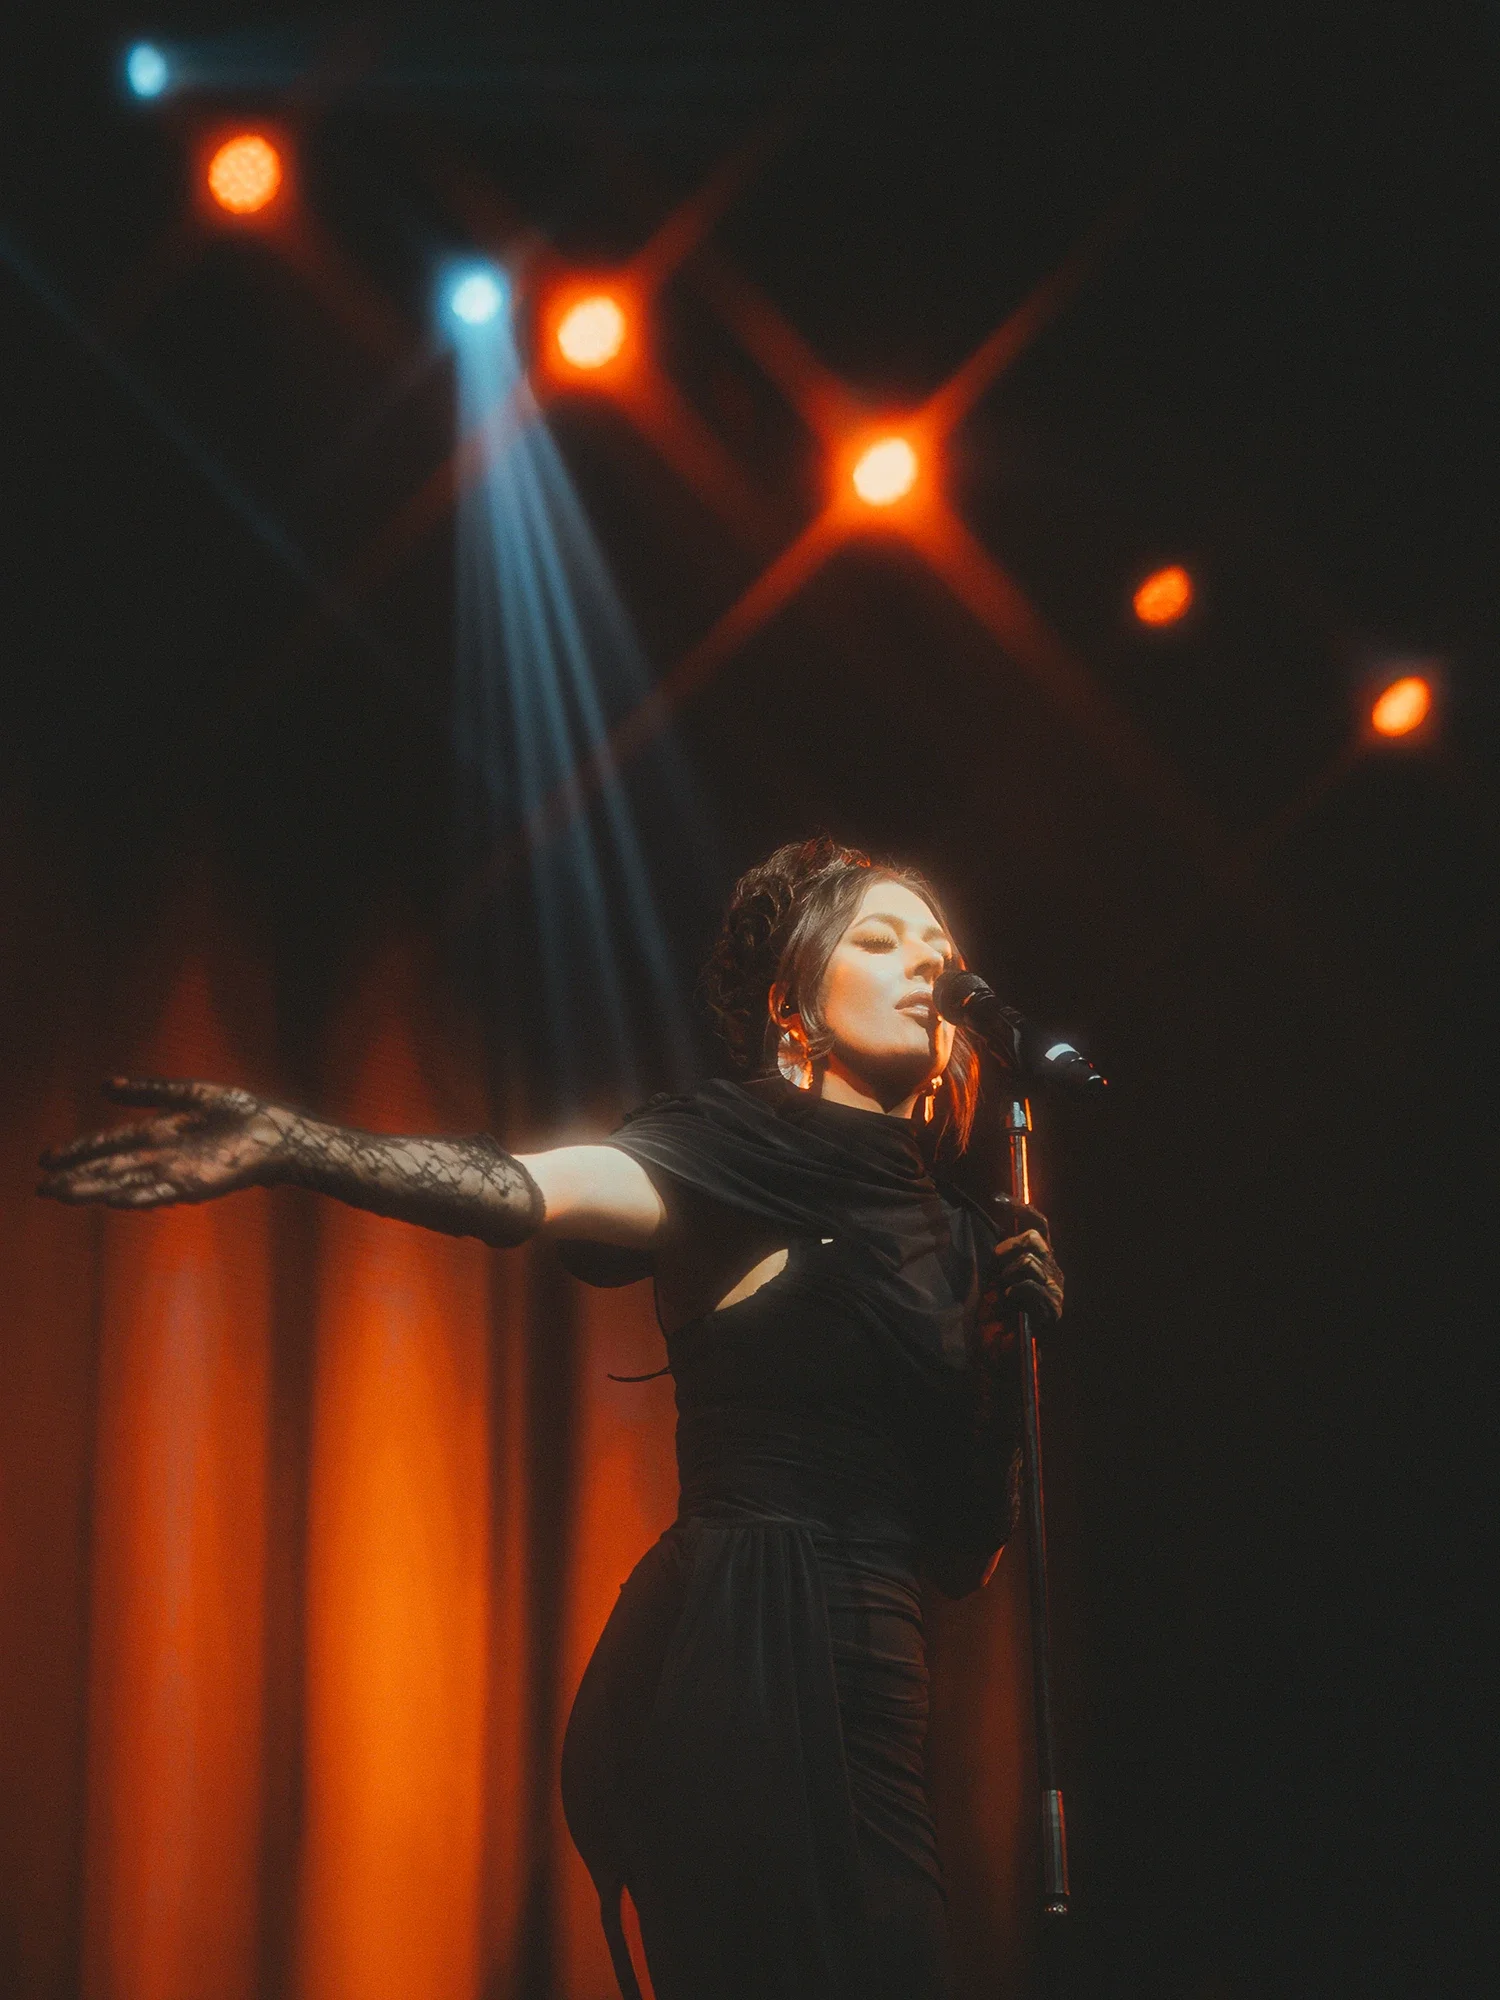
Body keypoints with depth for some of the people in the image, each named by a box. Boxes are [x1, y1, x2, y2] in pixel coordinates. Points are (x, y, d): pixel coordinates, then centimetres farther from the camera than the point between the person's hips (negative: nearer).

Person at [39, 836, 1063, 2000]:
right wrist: (292, 1146, -41)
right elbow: (533, 1188, -24)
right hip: (746, 1671, -8)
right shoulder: (744, 1149, -2)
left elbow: (964, 1561, 17)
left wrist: (1006, 1344, 2)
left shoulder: (949, 1228, 18)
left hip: (852, 1676, 8)